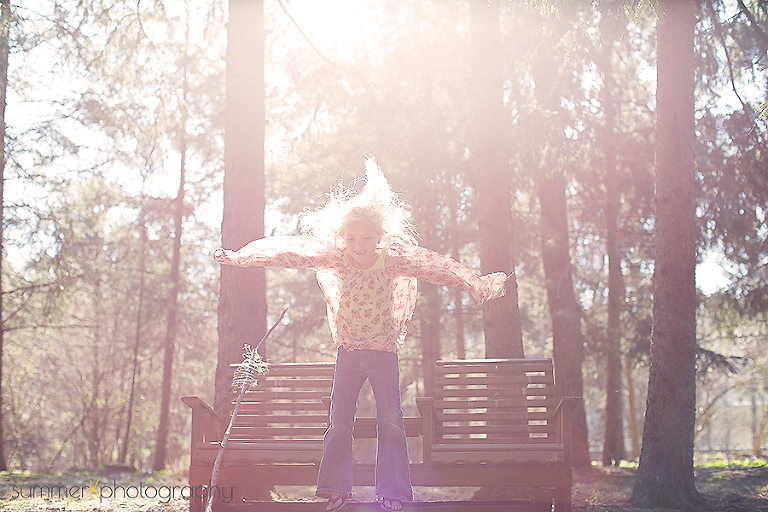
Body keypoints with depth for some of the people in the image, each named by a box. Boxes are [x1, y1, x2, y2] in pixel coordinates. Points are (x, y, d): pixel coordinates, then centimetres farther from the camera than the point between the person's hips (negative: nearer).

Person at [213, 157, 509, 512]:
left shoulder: (392, 261, -9)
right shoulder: (335, 260, -6)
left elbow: (436, 268, -6)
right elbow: (289, 254, -5)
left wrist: (475, 285, -7)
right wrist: (239, 258, -5)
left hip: (384, 352, -1)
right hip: (347, 352, 1)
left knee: (390, 421, -3)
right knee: (339, 423, 3)